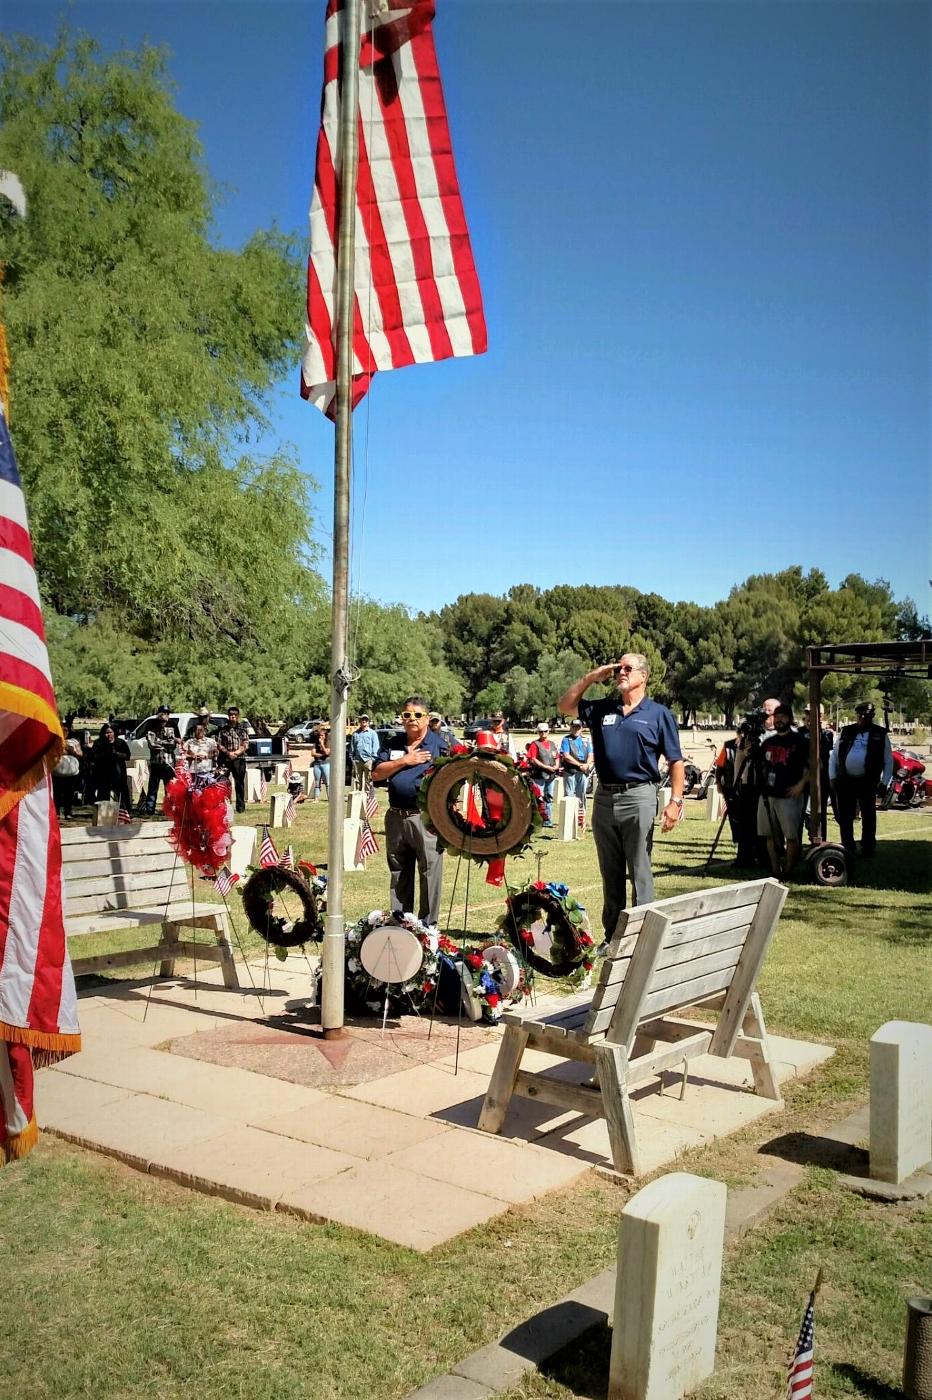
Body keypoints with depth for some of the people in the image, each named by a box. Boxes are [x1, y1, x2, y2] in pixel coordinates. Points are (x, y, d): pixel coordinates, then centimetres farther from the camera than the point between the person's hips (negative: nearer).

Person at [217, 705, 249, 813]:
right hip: (224, 759, 1)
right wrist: (228, 753, -9)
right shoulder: (223, 729, 10)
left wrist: (236, 753, -10)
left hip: (239, 759, -1)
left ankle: (240, 806, 1)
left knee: (239, 783, -2)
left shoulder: (243, 729, 9)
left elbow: (245, 745, 3)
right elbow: (218, 744, 5)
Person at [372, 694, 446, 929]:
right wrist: (404, 760, -6)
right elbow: (377, 773, 2)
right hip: (396, 818, 5)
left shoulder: (440, 744, 0)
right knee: (399, 873, 14)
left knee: (429, 872, -3)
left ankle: (428, 925, 5)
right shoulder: (392, 745, 13)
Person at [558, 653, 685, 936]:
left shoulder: (659, 714, 1)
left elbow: (676, 762, -1)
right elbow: (565, 705, 16)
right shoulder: (601, 709, 12)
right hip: (604, 798, 5)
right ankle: (612, 936, 22)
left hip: (639, 798, -5)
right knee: (610, 873, 13)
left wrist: (675, 801, -10)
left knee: (639, 873, -2)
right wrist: (592, 677, 9)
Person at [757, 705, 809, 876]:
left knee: (791, 836, -6)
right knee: (770, 836, 7)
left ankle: (788, 872, 4)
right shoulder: (767, 742, 15)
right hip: (767, 796, 6)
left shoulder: (800, 741, -2)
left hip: (789, 796, -6)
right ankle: (775, 871, 15)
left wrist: (801, 783, -15)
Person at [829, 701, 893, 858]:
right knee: (844, 817, 5)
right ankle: (847, 849, 15)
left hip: (867, 782, -2)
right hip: (844, 781, 2)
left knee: (868, 817, 5)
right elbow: (834, 755, 11)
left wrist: (884, 782, -1)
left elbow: (888, 760, 6)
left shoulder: (881, 734, 4)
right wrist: (832, 777, 3)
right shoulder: (846, 732, 8)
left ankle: (868, 849, 14)